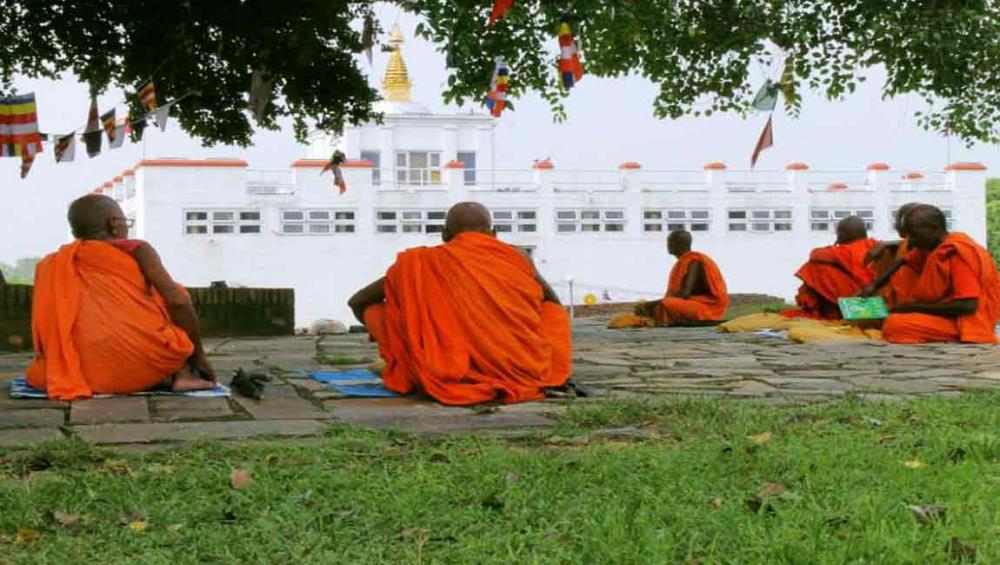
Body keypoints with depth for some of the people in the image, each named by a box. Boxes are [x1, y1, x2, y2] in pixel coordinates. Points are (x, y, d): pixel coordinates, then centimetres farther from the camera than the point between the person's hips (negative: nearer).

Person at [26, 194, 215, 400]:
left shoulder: (49, 265, 16)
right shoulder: (136, 250, 5)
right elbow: (177, 302, -2)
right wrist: (199, 357, 9)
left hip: (83, 373, 3)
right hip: (145, 364, -2)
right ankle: (182, 373, 9)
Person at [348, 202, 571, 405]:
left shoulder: (423, 264, 8)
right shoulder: (517, 257, 12)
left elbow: (358, 302, 20)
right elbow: (554, 303, 31)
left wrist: (381, 333, 39)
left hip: (454, 379, -1)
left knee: (371, 308, 15)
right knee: (553, 310, 29)